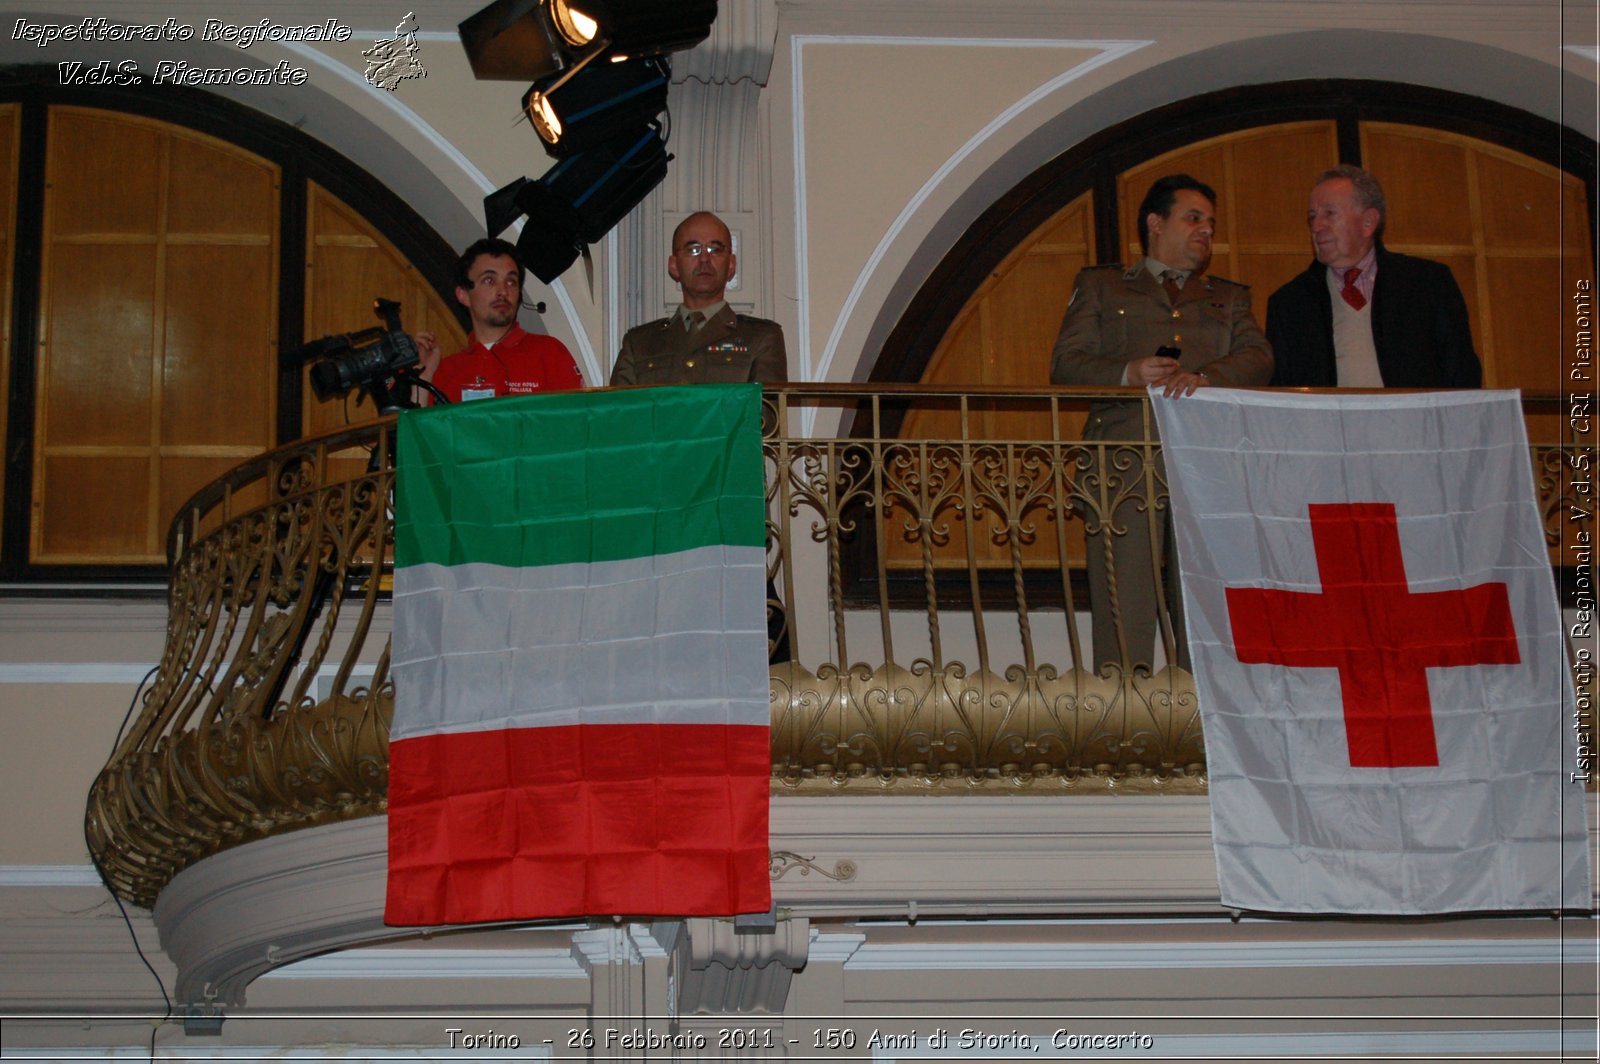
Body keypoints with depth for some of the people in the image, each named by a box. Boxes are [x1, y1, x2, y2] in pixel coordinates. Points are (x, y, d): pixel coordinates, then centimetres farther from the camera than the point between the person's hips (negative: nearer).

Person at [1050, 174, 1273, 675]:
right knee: (1124, 603, -10)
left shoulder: (1229, 297, 27)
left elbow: (1258, 359, 8)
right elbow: (1065, 365, 9)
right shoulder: (1100, 286, 20)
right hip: (1125, 460, -2)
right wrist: (1127, 373, -10)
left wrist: (1203, 377, -12)